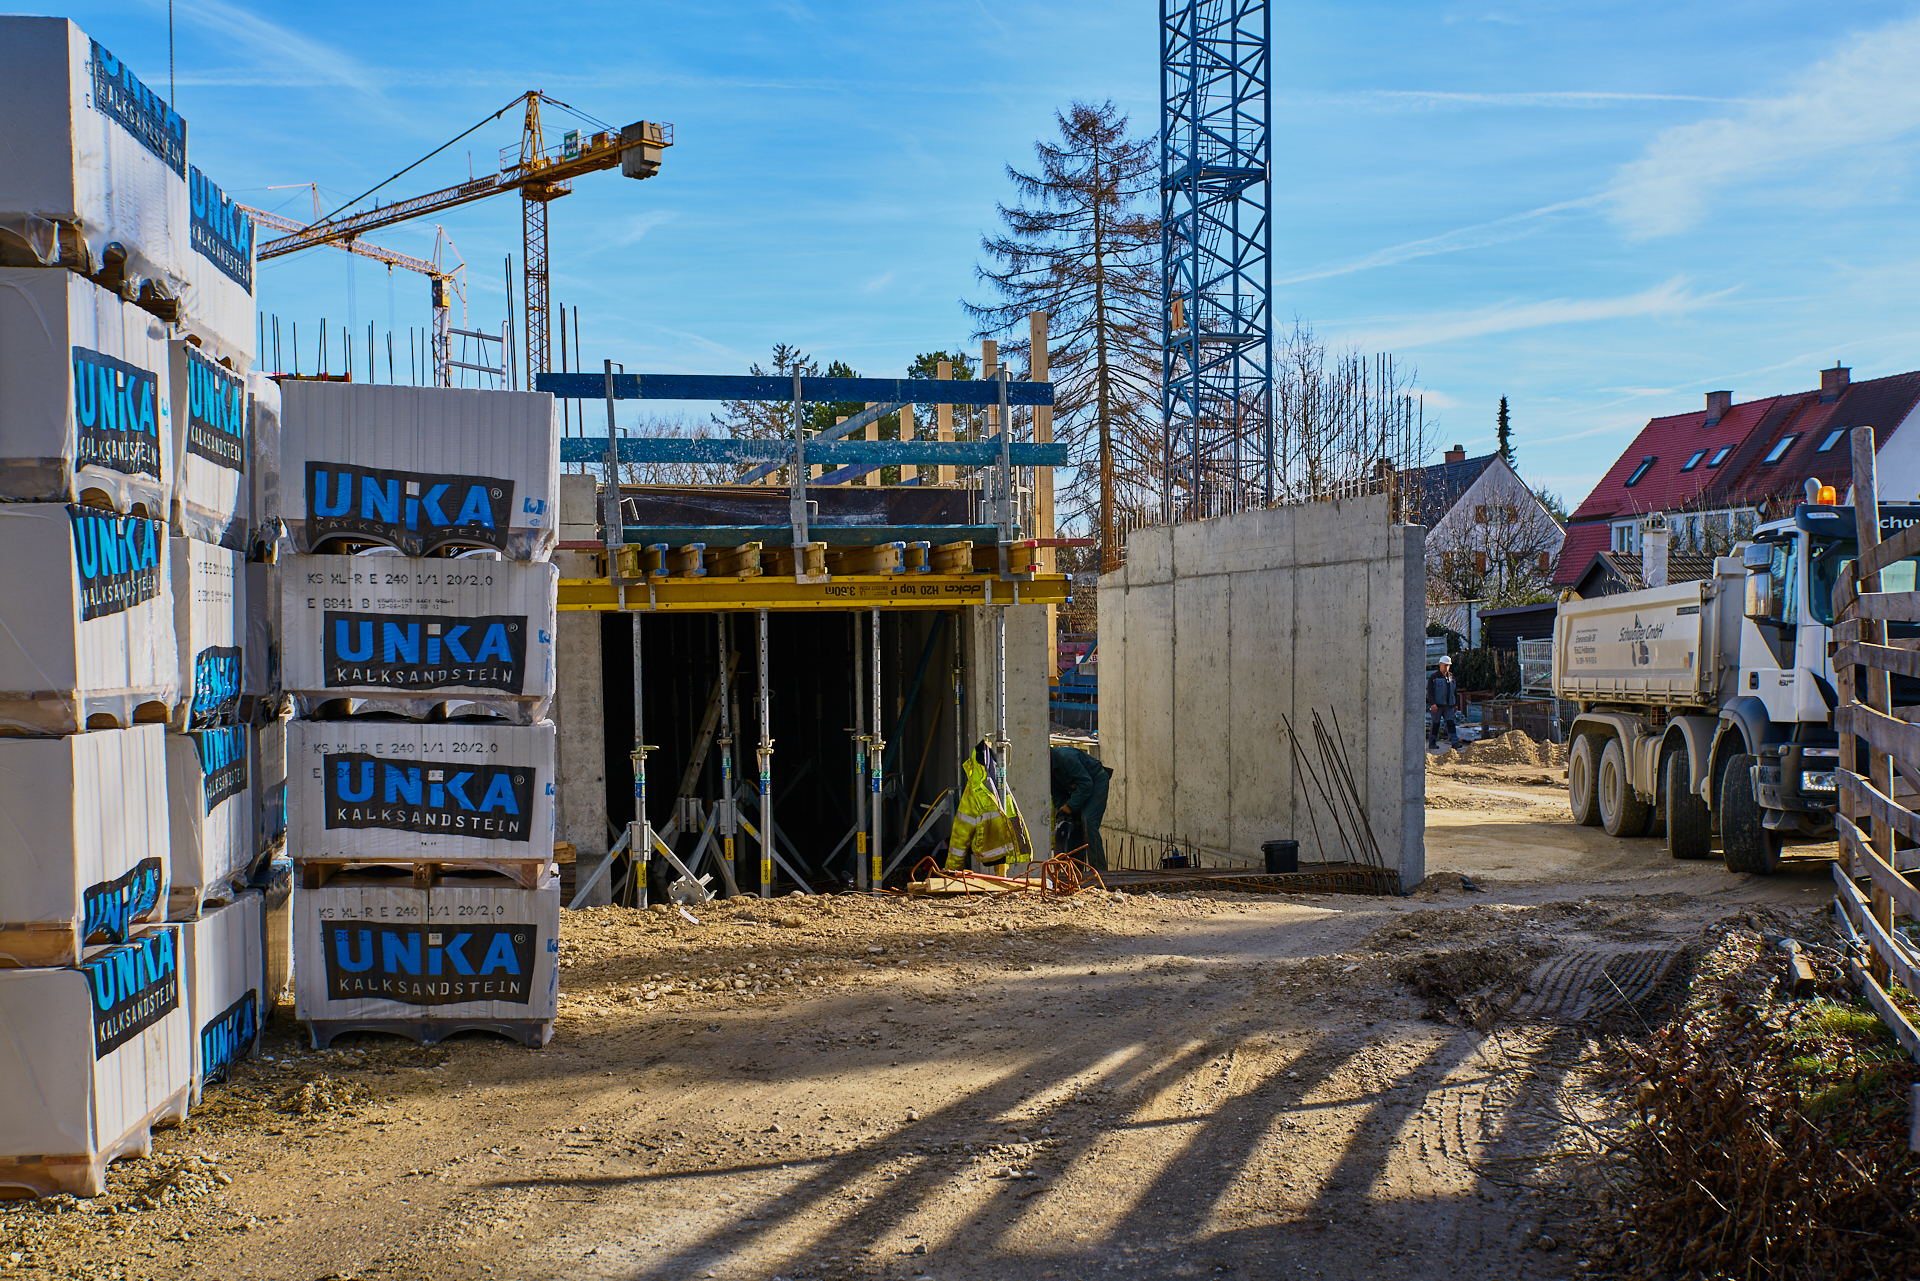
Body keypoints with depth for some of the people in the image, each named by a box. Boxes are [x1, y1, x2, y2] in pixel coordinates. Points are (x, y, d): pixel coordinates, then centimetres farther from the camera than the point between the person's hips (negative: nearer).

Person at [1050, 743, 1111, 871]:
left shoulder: (1065, 756, -31)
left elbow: (1086, 783, -29)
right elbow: (1058, 793, 5)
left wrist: (1070, 806, -27)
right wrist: (1062, 810, -10)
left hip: (1097, 782, -9)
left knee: (1087, 820, -22)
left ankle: (1099, 868, -22)